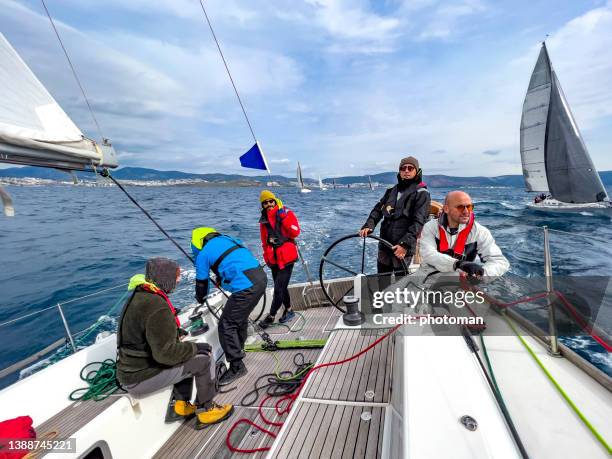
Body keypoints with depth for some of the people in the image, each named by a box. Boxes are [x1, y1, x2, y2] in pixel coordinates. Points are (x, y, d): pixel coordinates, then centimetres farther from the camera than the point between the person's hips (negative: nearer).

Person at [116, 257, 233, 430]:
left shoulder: (139, 295, 3)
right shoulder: (156, 307, -28)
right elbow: (165, 353, -28)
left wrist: (175, 332, 9)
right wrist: (195, 347, -14)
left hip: (130, 368, 9)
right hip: (140, 378, -9)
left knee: (189, 354, 19)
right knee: (203, 359, -8)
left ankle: (179, 405, 22)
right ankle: (205, 411, 9)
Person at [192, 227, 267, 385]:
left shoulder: (204, 253, 4)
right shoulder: (227, 239, 22)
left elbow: (201, 282, 15)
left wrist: (200, 299, 36)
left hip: (246, 287, -8)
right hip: (261, 277, 8)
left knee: (226, 325, 4)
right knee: (240, 316, 28)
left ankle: (237, 367, 13)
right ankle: (239, 349, 48)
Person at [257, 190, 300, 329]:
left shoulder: (287, 214, -5)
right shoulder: (263, 220, 9)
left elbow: (295, 233, -17)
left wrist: (283, 218, -23)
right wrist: (267, 256, 20)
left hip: (286, 257, -6)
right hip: (273, 259, 6)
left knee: (279, 289, -6)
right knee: (281, 287, 16)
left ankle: (271, 316, 9)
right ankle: (289, 310, 35)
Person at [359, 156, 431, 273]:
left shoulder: (421, 193, -4)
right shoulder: (391, 191, 15)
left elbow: (418, 222, -14)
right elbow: (378, 210, 11)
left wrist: (405, 244, -24)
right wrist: (368, 226, -8)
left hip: (403, 251, -6)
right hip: (384, 248, 6)